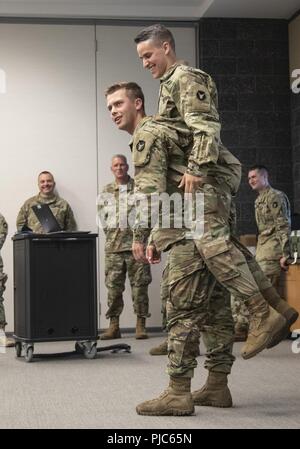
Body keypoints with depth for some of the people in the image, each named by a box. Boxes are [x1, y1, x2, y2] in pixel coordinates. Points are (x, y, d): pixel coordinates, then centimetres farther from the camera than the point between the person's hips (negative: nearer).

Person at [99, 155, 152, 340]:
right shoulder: (107, 191, 14)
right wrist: (110, 232, 3)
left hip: (136, 243, -2)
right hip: (114, 246, 2)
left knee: (139, 285, -1)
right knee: (113, 286, 1)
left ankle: (141, 325, 6)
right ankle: (114, 326, 8)